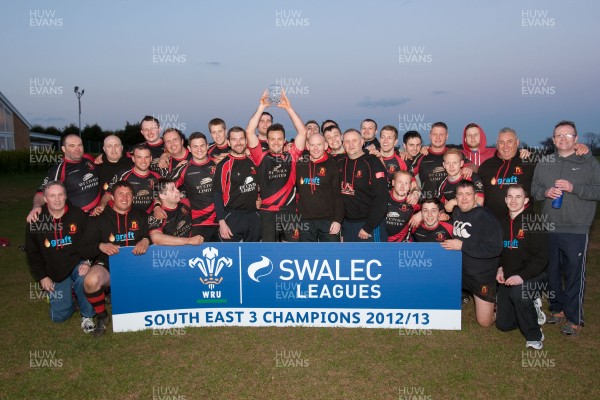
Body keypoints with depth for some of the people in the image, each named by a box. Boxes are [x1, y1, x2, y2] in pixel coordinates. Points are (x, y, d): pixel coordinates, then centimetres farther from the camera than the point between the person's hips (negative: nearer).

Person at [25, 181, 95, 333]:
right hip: (54, 272, 2)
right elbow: (32, 252, 5)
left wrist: (87, 262, -19)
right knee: (58, 316, -1)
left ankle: (87, 316, -12)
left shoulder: (78, 215, -8)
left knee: (83, 279, -38)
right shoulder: (36, 221, -3)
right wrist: (42, 276, 0)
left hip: (77, 263, -2)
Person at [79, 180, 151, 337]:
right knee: (91, 280, -34)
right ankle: (101, 316, -4)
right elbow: (83, 250, 1)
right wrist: (100, 246, -20)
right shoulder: (100, 219, 5)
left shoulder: (141, 216, 9)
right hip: (107, 266, -1)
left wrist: (146, 241, -22)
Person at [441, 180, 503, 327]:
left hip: (482, 275, -6)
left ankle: (494, 298, 27)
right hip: (458, 270, 6)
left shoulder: (485, 217, -18)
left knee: (485, 322, -1)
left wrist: (462, 246, -25)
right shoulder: (456, 212, 3)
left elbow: (495, 248, -27)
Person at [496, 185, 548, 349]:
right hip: (507, 278, 6)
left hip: (532, 276, -6)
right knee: (503, 325, 5)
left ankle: (533, 335, -16)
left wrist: (522, 276, -29)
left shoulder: (534, 222, -14)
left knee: (517, 292, -40)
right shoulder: (503, 222, 6)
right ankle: (532, 307, 32)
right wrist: (500, 269, 1)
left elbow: (541, 257, -19)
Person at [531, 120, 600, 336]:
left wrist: (574, 187, -16)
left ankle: (574, 319, 8)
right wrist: (546, 192, -7)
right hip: (548, 229, 4)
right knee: (552, 272, 12)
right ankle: (557, 309, 27)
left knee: (575, 274, -2)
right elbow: (534, 189, 14)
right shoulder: (544, 163, 12)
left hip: (576, 231, -3)